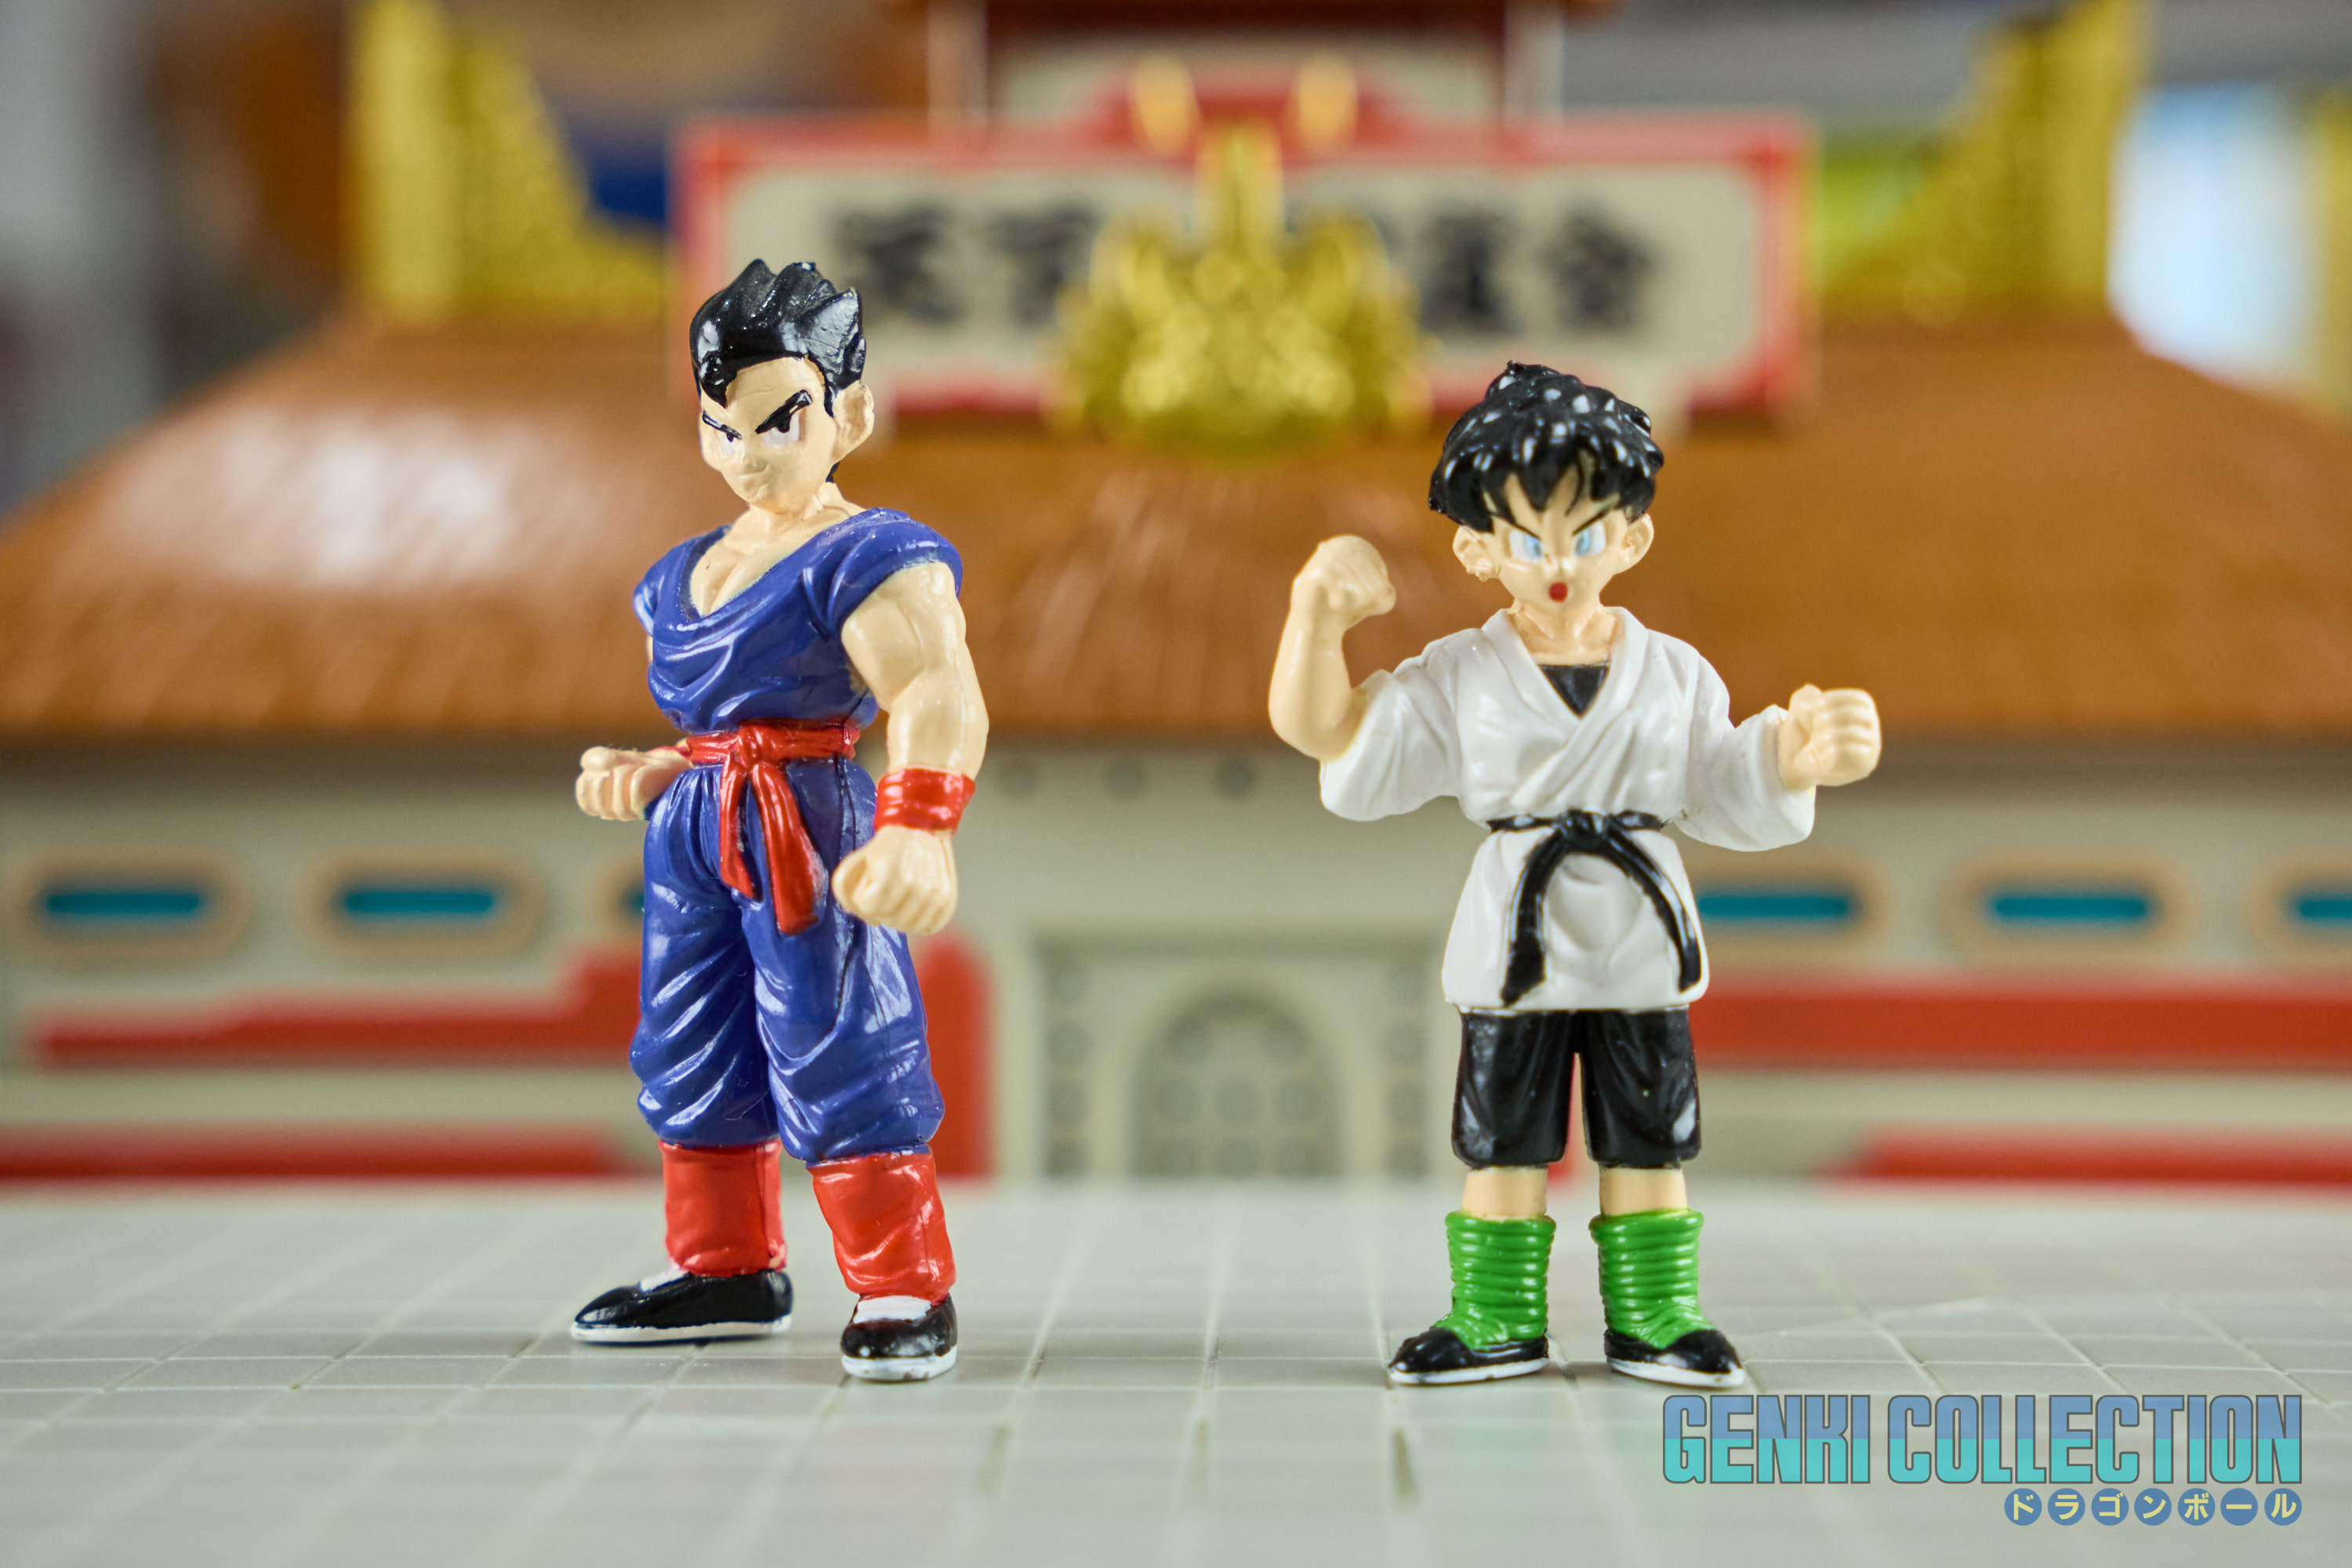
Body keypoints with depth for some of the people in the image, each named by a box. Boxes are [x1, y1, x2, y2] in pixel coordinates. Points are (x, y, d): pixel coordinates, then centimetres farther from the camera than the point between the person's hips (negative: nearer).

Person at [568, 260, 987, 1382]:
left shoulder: (873, 561, -11)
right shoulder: (684, 577, 16)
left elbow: (941, 702, -28)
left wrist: (917, 827, -43)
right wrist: (648, 777, 11)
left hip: (811, 830, -8)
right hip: (698, 832, 9)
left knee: (835, 1055, -9)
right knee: (691, 1053, 15)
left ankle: (904, 1290, 0)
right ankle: (726, 1268, 30)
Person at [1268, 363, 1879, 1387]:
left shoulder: (1675, 675, 3)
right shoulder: (1458, 678, -3)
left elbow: (1727, 795, 7)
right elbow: (1319, 729, -5)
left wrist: (1798, 756, -11)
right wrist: (1318, 611, -16)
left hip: (1638, 941, 1)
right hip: (1513, 945, -1)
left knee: (1647, 1139, 6)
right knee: (1502, 1140, 5)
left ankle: (1652, 1320, 17)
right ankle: (1498, 1322, 16)